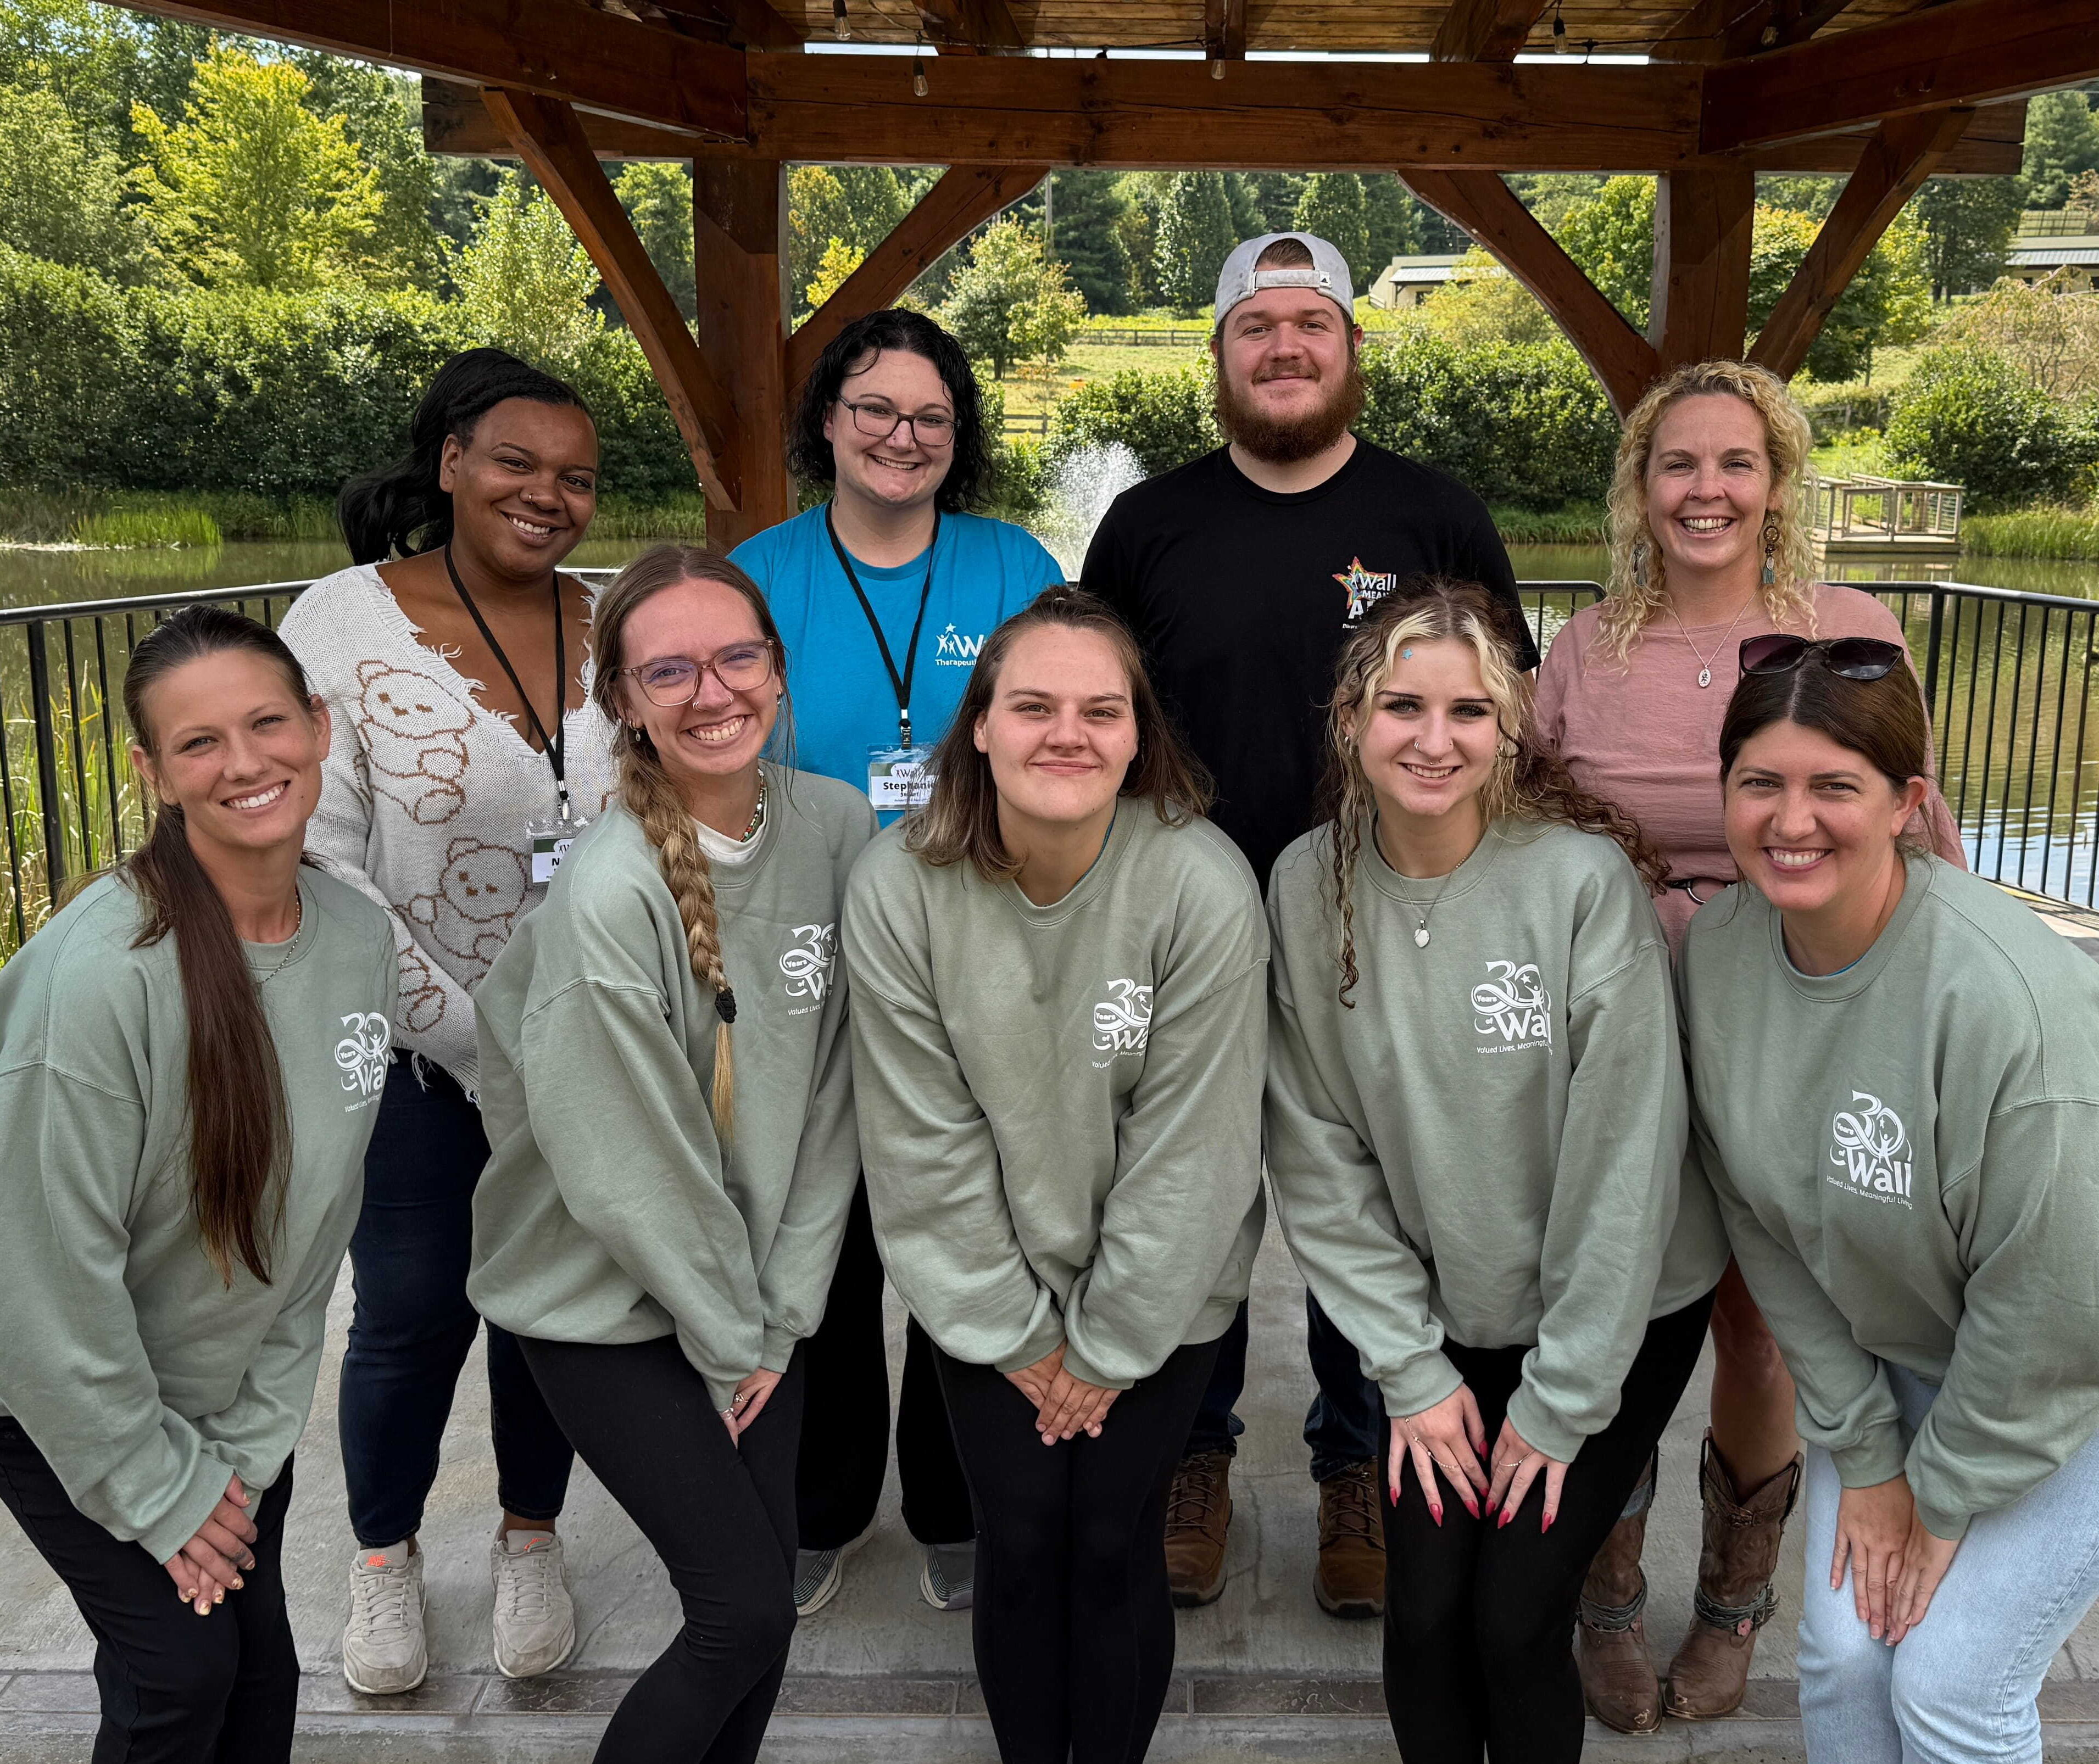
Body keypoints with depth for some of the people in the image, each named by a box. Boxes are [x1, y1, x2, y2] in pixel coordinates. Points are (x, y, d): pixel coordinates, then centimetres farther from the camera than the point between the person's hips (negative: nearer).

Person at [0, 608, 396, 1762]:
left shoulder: (358, 937, -10)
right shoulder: (97, 971, -30)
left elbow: (316, 1214, -3)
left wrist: (248, 1449, -3)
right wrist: (155, 1486, -13)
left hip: (237, 1394, 5)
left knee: (259, 1666, 11)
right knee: (182, 1667, -3)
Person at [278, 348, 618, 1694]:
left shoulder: (614, 630, -1)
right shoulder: (342, 623, -9)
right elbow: (320, 866, -12)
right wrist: (471, 1039, -14)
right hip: (412, 1054, -2)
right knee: (413, 1313, 10)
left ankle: (531, 1539, 38)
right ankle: (386, 1557, 36)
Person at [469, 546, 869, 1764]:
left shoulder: (835, 827, -8)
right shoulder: (611, 896, -25)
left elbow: (834, 1095, -3)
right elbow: (626, 1171, -19)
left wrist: (783, 1314, -3)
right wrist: (731, 1340, -8)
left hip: (758, 1295, 5)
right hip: (607, 1306, -5)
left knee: (767, 1595, 11)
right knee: (748, 1608, -2)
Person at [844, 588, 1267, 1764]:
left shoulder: (1204, 888, -21)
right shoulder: (898, 890, -16)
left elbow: (1189, 1150, -16)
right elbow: (924, 1142, -10)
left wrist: (1108, 1345, -10)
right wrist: (1016, 1333, -6)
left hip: (1160, 1293, -1)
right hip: (990, 1297, 1)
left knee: (1116, 1545, 6)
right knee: (1019, 1543, 9)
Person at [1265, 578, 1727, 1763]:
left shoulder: (1584, 878, -21)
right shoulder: (1309, 888, -9)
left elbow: (1625, 1154, -16)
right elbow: (1319, 1155, -4)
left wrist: (1563, 1398, -11)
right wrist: (1410, 1368, -5)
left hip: (1616, 1315, -2)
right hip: (1443, 1318, 3)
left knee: (1514, 1622, -3)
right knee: (1423, 1612, 0)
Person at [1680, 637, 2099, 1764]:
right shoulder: (1717, 947, -15)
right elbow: (1767, 1225, -6)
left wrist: (1944, 1495, -11)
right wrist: (1862, 1452, -3)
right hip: (1889, 1359, 5)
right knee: (1843, 1652, 7)